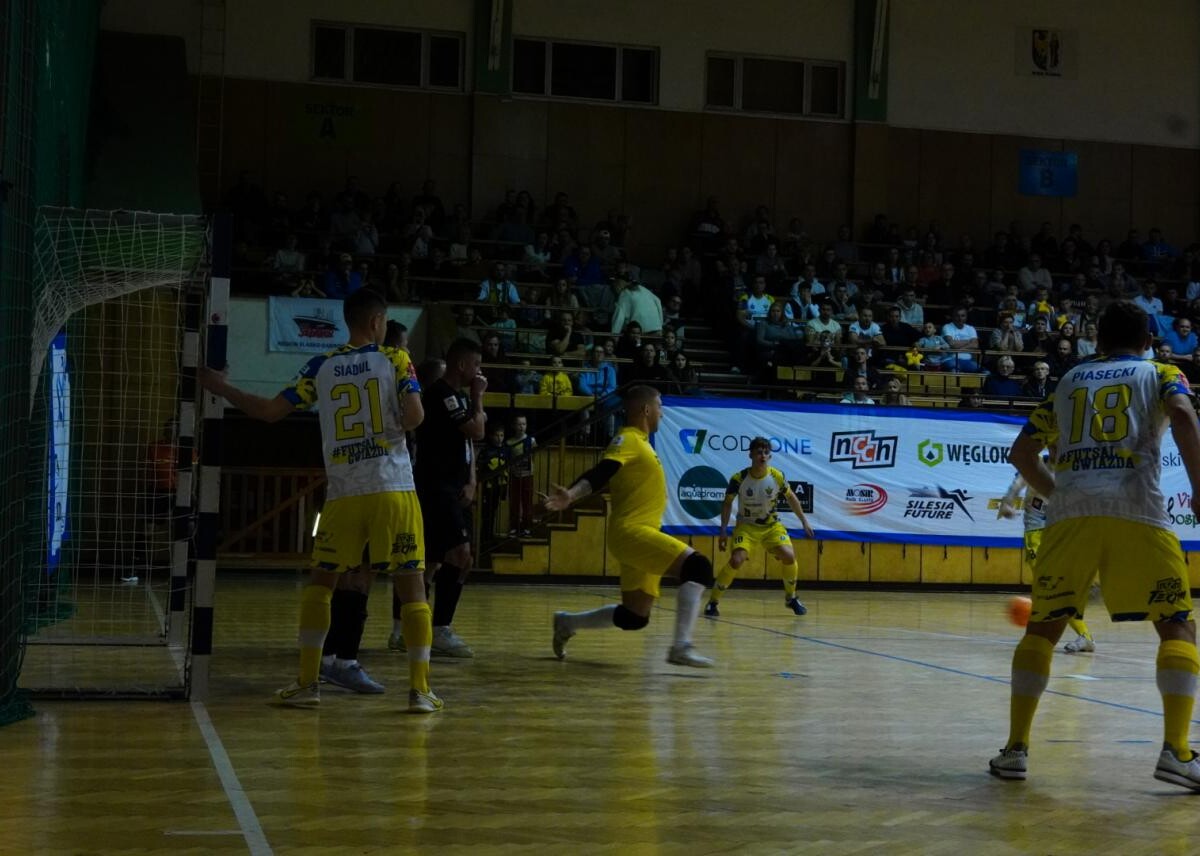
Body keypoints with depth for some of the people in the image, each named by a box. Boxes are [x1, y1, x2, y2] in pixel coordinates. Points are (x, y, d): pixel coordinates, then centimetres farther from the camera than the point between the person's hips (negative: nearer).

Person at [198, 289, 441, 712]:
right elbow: (414, 416, -12)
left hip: (344, 494, 2)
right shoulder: (395, 361, 1)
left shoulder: (321, 367, 7)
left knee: (319, 582, 16)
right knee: (412, 586, 3)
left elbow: (270, 411, 5)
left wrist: (221, 388, 18)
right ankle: (420, 689, -1)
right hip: (393, 491, -2)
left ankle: (307, 682, 14)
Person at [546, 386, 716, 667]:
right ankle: (681, 647, -27)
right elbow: (601, 472, -24)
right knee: (697, 566, -24)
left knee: (634, 617, 11)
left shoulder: (640, 442, 20)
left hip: (638, 533, 10)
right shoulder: (628, 439, -8)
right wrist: (570, 495, -40)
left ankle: (567, 623, 26)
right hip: (631, 531, -10)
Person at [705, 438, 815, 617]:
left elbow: (791, 498, 4)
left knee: (789, 556, -17)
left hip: (771, 526, 2)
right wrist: (723, 531, -7)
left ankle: (791, 598, 9)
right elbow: (727, 503, -3)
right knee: (736, 560, -24)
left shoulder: (777, 476, -14)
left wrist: (804, 522, 6)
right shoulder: (739, 478, -19)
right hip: (746, 526, -2)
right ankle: (712, 602, -9)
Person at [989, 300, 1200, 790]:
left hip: (1070, 512, 3)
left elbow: (1021, 452, 24)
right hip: (1137, 511, -2)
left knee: (1043, 627, 15)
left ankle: (1016, 747, 9)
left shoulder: (1069, 381, 27)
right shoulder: (1160, 375, 18)